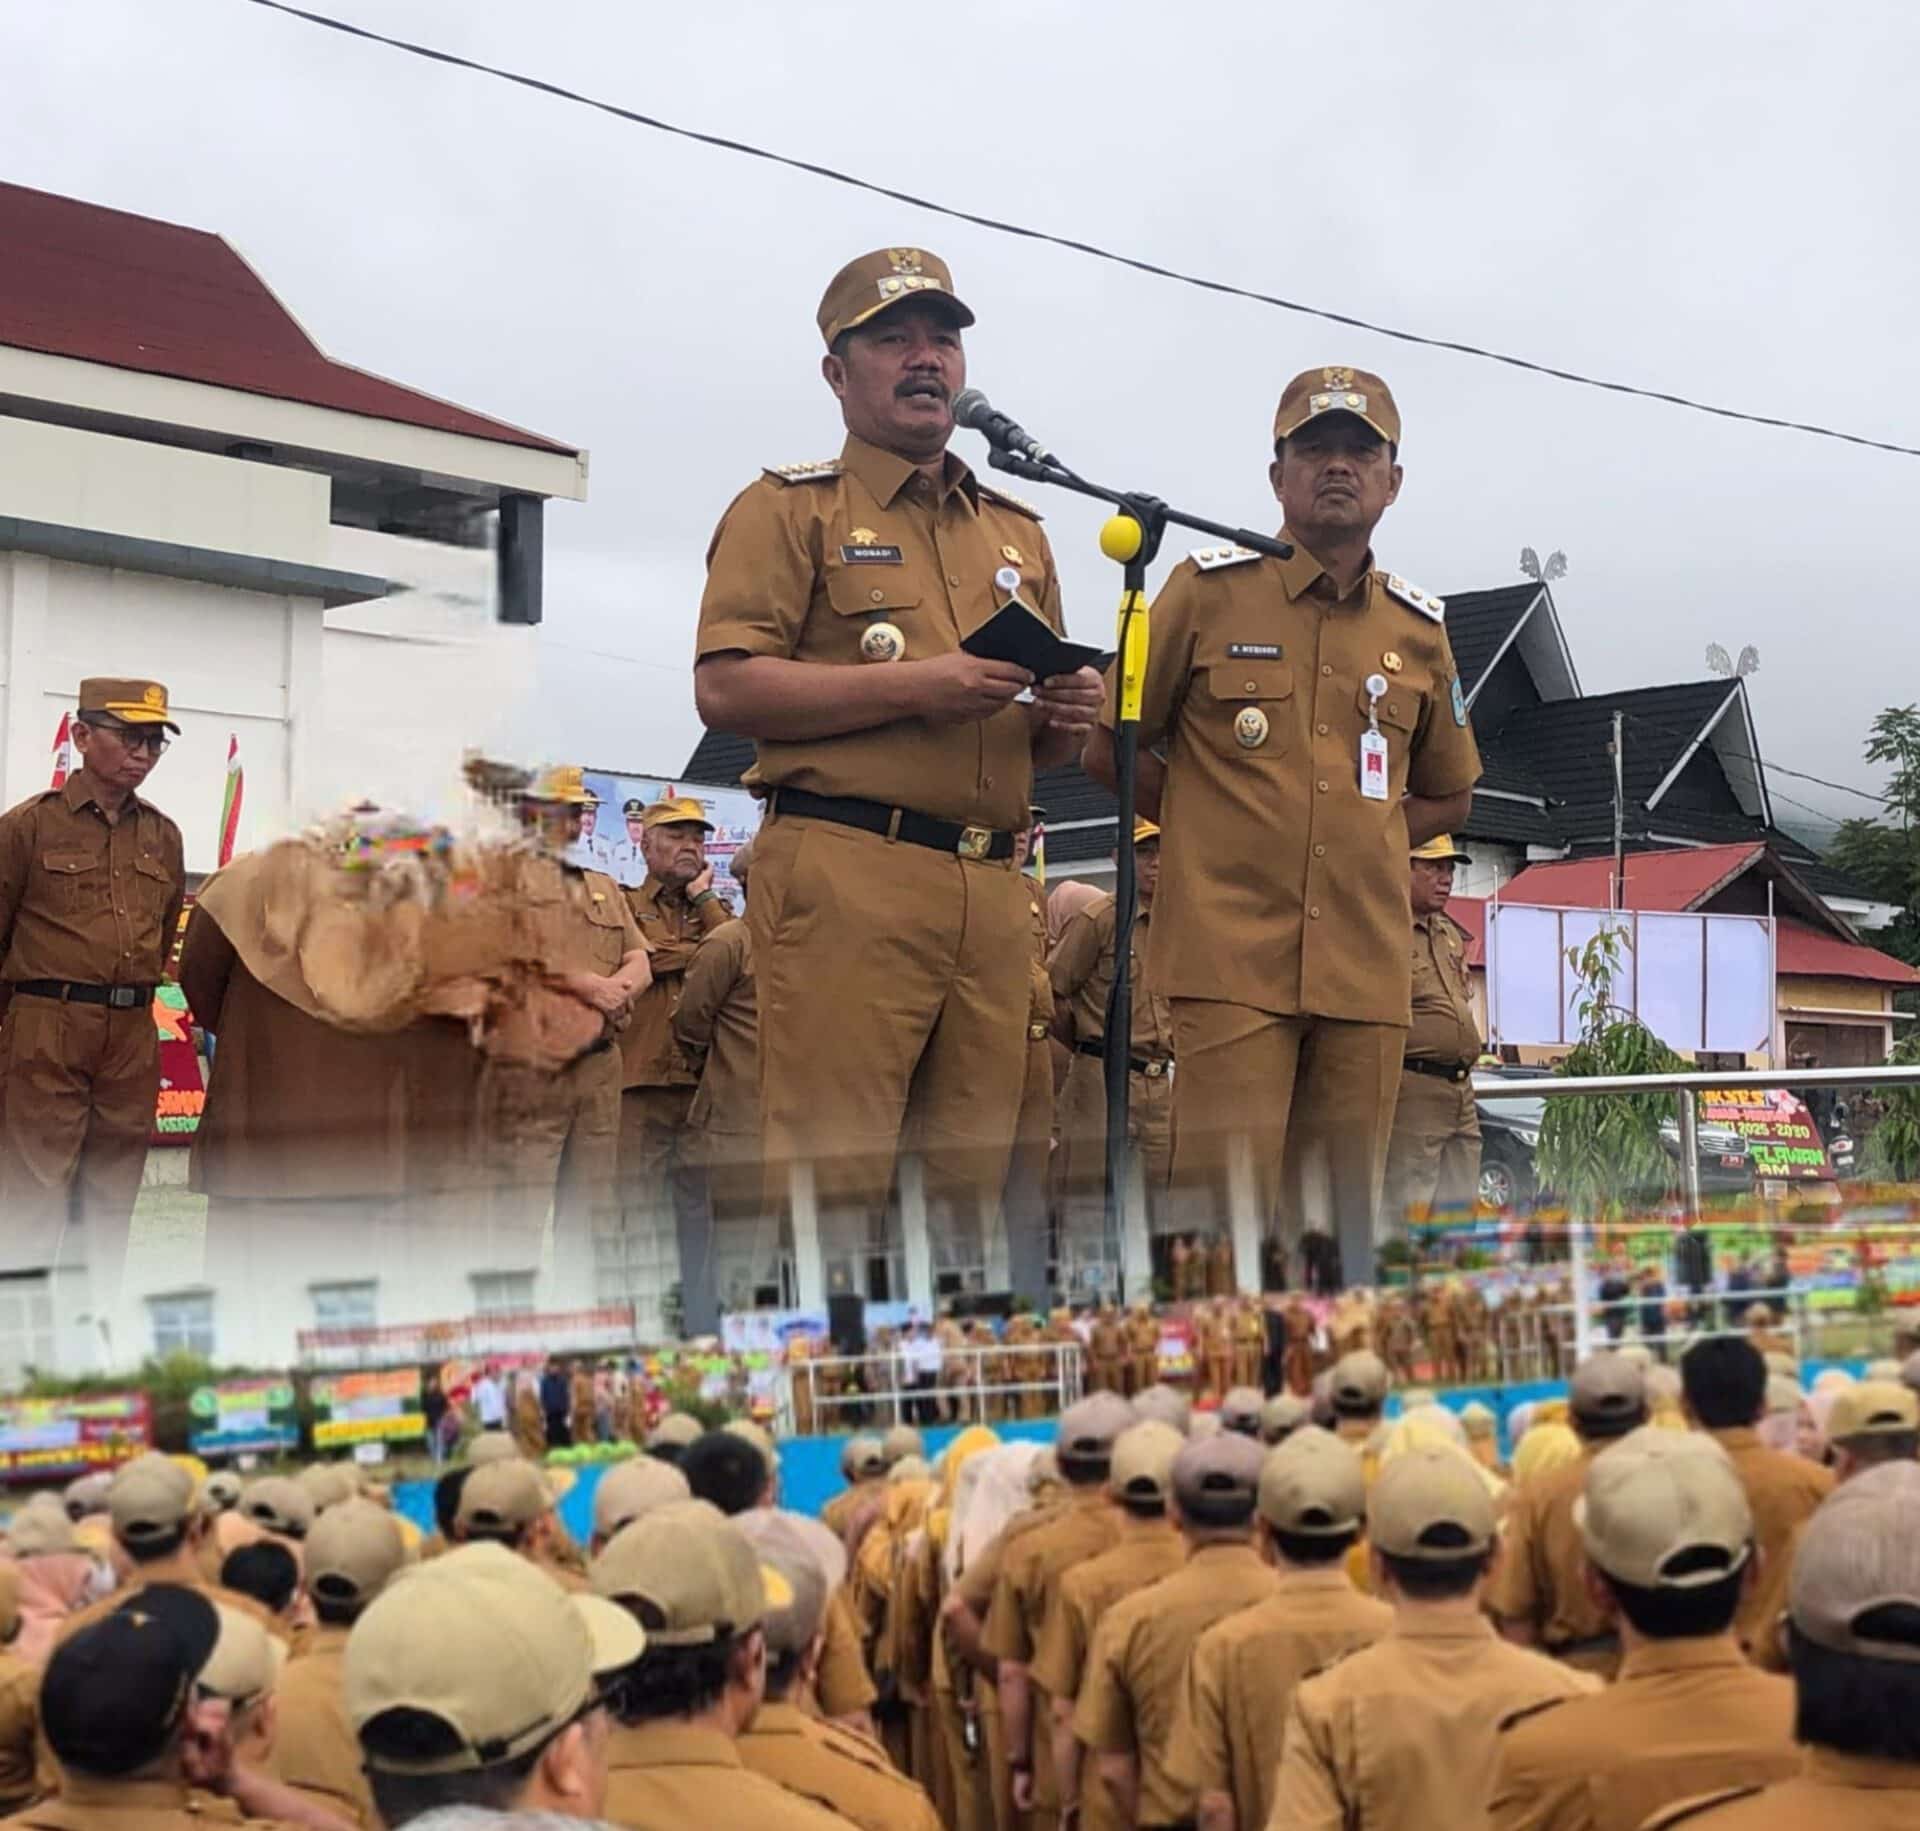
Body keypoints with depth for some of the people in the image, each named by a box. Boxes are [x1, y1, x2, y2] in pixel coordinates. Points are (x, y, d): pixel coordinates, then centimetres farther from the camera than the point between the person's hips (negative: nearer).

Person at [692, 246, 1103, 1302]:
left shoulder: (1017, 535, 26)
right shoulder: (791, 510, 8)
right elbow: (725, 689, -6)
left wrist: (1063, 718, 5)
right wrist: (912, 684, -13)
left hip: (992, 889, 6)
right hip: (845, 875, -6)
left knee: (972, 1183, 3)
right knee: (832, 1178, -11)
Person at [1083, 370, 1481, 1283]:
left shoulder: (1419, 629, 13)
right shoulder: (1208, 589, 4)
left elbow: (1447, 796, 26)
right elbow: (1109, 749, 8)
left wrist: (1361, 840, 11)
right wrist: (1219, 830, 4)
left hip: (1366, 968, 4)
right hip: (1232, 957, -4)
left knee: (1343, 1217, 7)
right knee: (1227, 1207, -11)